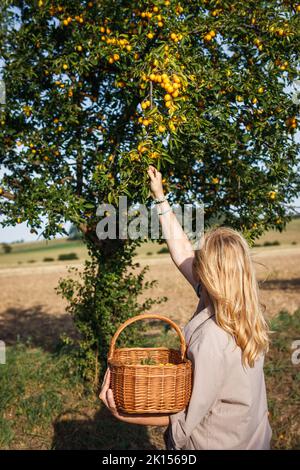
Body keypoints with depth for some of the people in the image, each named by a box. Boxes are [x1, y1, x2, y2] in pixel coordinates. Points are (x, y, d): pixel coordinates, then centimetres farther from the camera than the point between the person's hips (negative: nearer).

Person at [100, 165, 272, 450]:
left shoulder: (211, 339, -33)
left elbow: (186, 419, -25)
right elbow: (181, 251, -3)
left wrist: (122, 414, -28)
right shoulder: (239, 304, -11)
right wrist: (160, 197, 3)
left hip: (216, 443, -7)